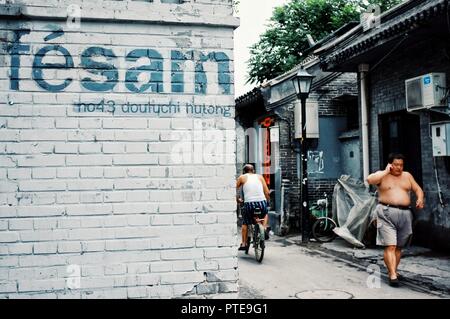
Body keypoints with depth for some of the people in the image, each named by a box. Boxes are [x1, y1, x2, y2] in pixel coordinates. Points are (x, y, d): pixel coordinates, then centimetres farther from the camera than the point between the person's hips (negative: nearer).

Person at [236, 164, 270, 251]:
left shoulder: (242, 177, 12)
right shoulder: (260, 177, 16)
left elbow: (235, 189, 11)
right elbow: (267, 192, 11)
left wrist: (237, 199, 28)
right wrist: (267, 202, 25)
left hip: (249, 203, -1)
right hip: (262, 202, 2)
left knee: (245, 223, 19)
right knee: (265, 214, 34)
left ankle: (244, 243, 16)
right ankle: (264, 229, 14)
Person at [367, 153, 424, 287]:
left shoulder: (407, 176, 16)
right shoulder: (382, 175, 4)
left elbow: (418, 189, 17)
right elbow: (370, 180, -15)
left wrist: (420, 199, -4)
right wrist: (386, 172, -10)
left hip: (405, 214, 5)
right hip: (387, 212, -4)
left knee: (399, 246, 10)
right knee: (390, 246, -12)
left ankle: (393, 271, 23)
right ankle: (392, 275, -13)